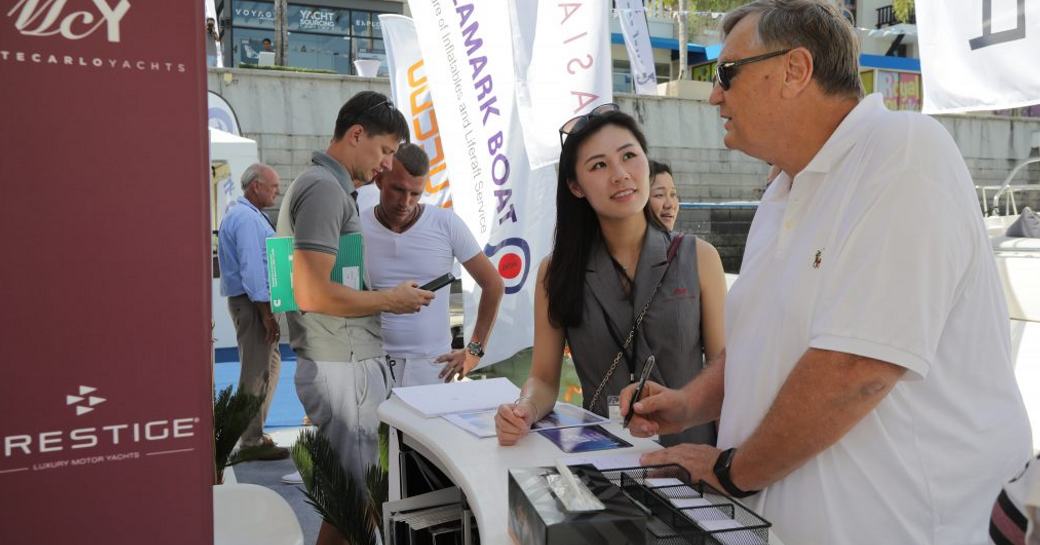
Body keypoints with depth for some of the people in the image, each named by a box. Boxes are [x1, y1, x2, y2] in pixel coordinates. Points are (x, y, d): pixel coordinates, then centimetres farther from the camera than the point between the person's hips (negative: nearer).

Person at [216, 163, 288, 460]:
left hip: (253, 300, 11)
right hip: (252, 302, -11)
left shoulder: (244, 214, 18)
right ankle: (251, 442, 1)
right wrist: (267, 314, -22)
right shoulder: (247, 218, -16)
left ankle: (253, 432, 27)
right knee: (257, 374, -6)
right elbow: (252, 269, -22)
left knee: (269, 366, 18)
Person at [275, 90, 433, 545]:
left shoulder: (320, 185, 15)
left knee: (349, 489, 19)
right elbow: (313, 294, -26)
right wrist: (390, 300, -14)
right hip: (341, 368, -10)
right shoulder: (324, 188, -16)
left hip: (348, 362, 10)